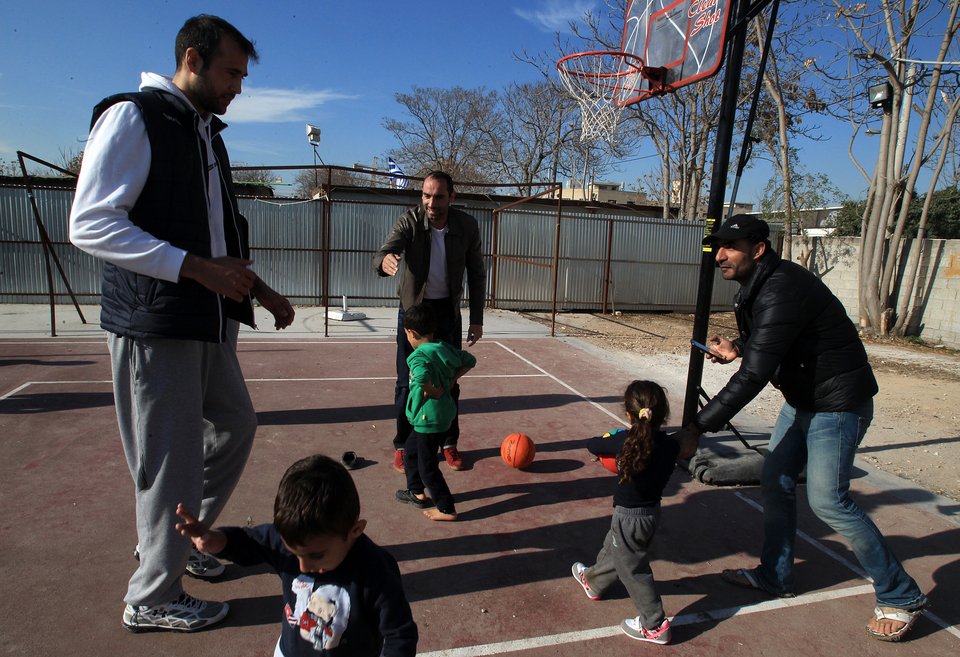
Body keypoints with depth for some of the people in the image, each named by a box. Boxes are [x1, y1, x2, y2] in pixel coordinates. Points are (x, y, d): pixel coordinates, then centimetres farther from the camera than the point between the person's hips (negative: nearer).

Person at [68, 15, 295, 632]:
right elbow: (90, 224, -18)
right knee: (172, 460, -1)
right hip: (155, 325, -9)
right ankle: (153, 599, 20)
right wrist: (196, 268, -23)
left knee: (235, 426, 18)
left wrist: (260, 290, 15)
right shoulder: (132, 118, -8)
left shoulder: (209, 134, 18)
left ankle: (177, 540, 38)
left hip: (210, 323, 9)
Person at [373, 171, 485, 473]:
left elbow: (477, 275, -2)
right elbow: (383, 254, -31)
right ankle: (402, 446, 18)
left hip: (448, 310, 1)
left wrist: (477, 320, -3)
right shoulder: (409, 221, -17)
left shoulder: (467, 226, -12)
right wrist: (384, 261, -57)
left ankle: (449, 444, 24)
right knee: (407, 381, 2)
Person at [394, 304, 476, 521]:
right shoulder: (445, 348, 4)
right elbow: (470, 360, 16)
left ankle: (446, 509, 14)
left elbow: (421, 380, -42)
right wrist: (452, 379, 8)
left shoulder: (418, 356, -21)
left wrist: (435, 391, -23)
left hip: (429, 418, -9)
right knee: (410, 449, 26)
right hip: (445, 413, 9)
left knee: (427, 466, 5)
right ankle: (416, 492, 40)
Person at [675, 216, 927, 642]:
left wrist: (699, 427, -32)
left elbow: (754, 376, -33)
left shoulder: (781, 290, -28)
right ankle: (775, 576, 28)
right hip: (802, 398, 10)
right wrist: (738, 347, 9)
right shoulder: (759, 286, 3)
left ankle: (901, 596, 16)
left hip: (837, 403, -10)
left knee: (827, 500, -5)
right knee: (776, 481, 12)